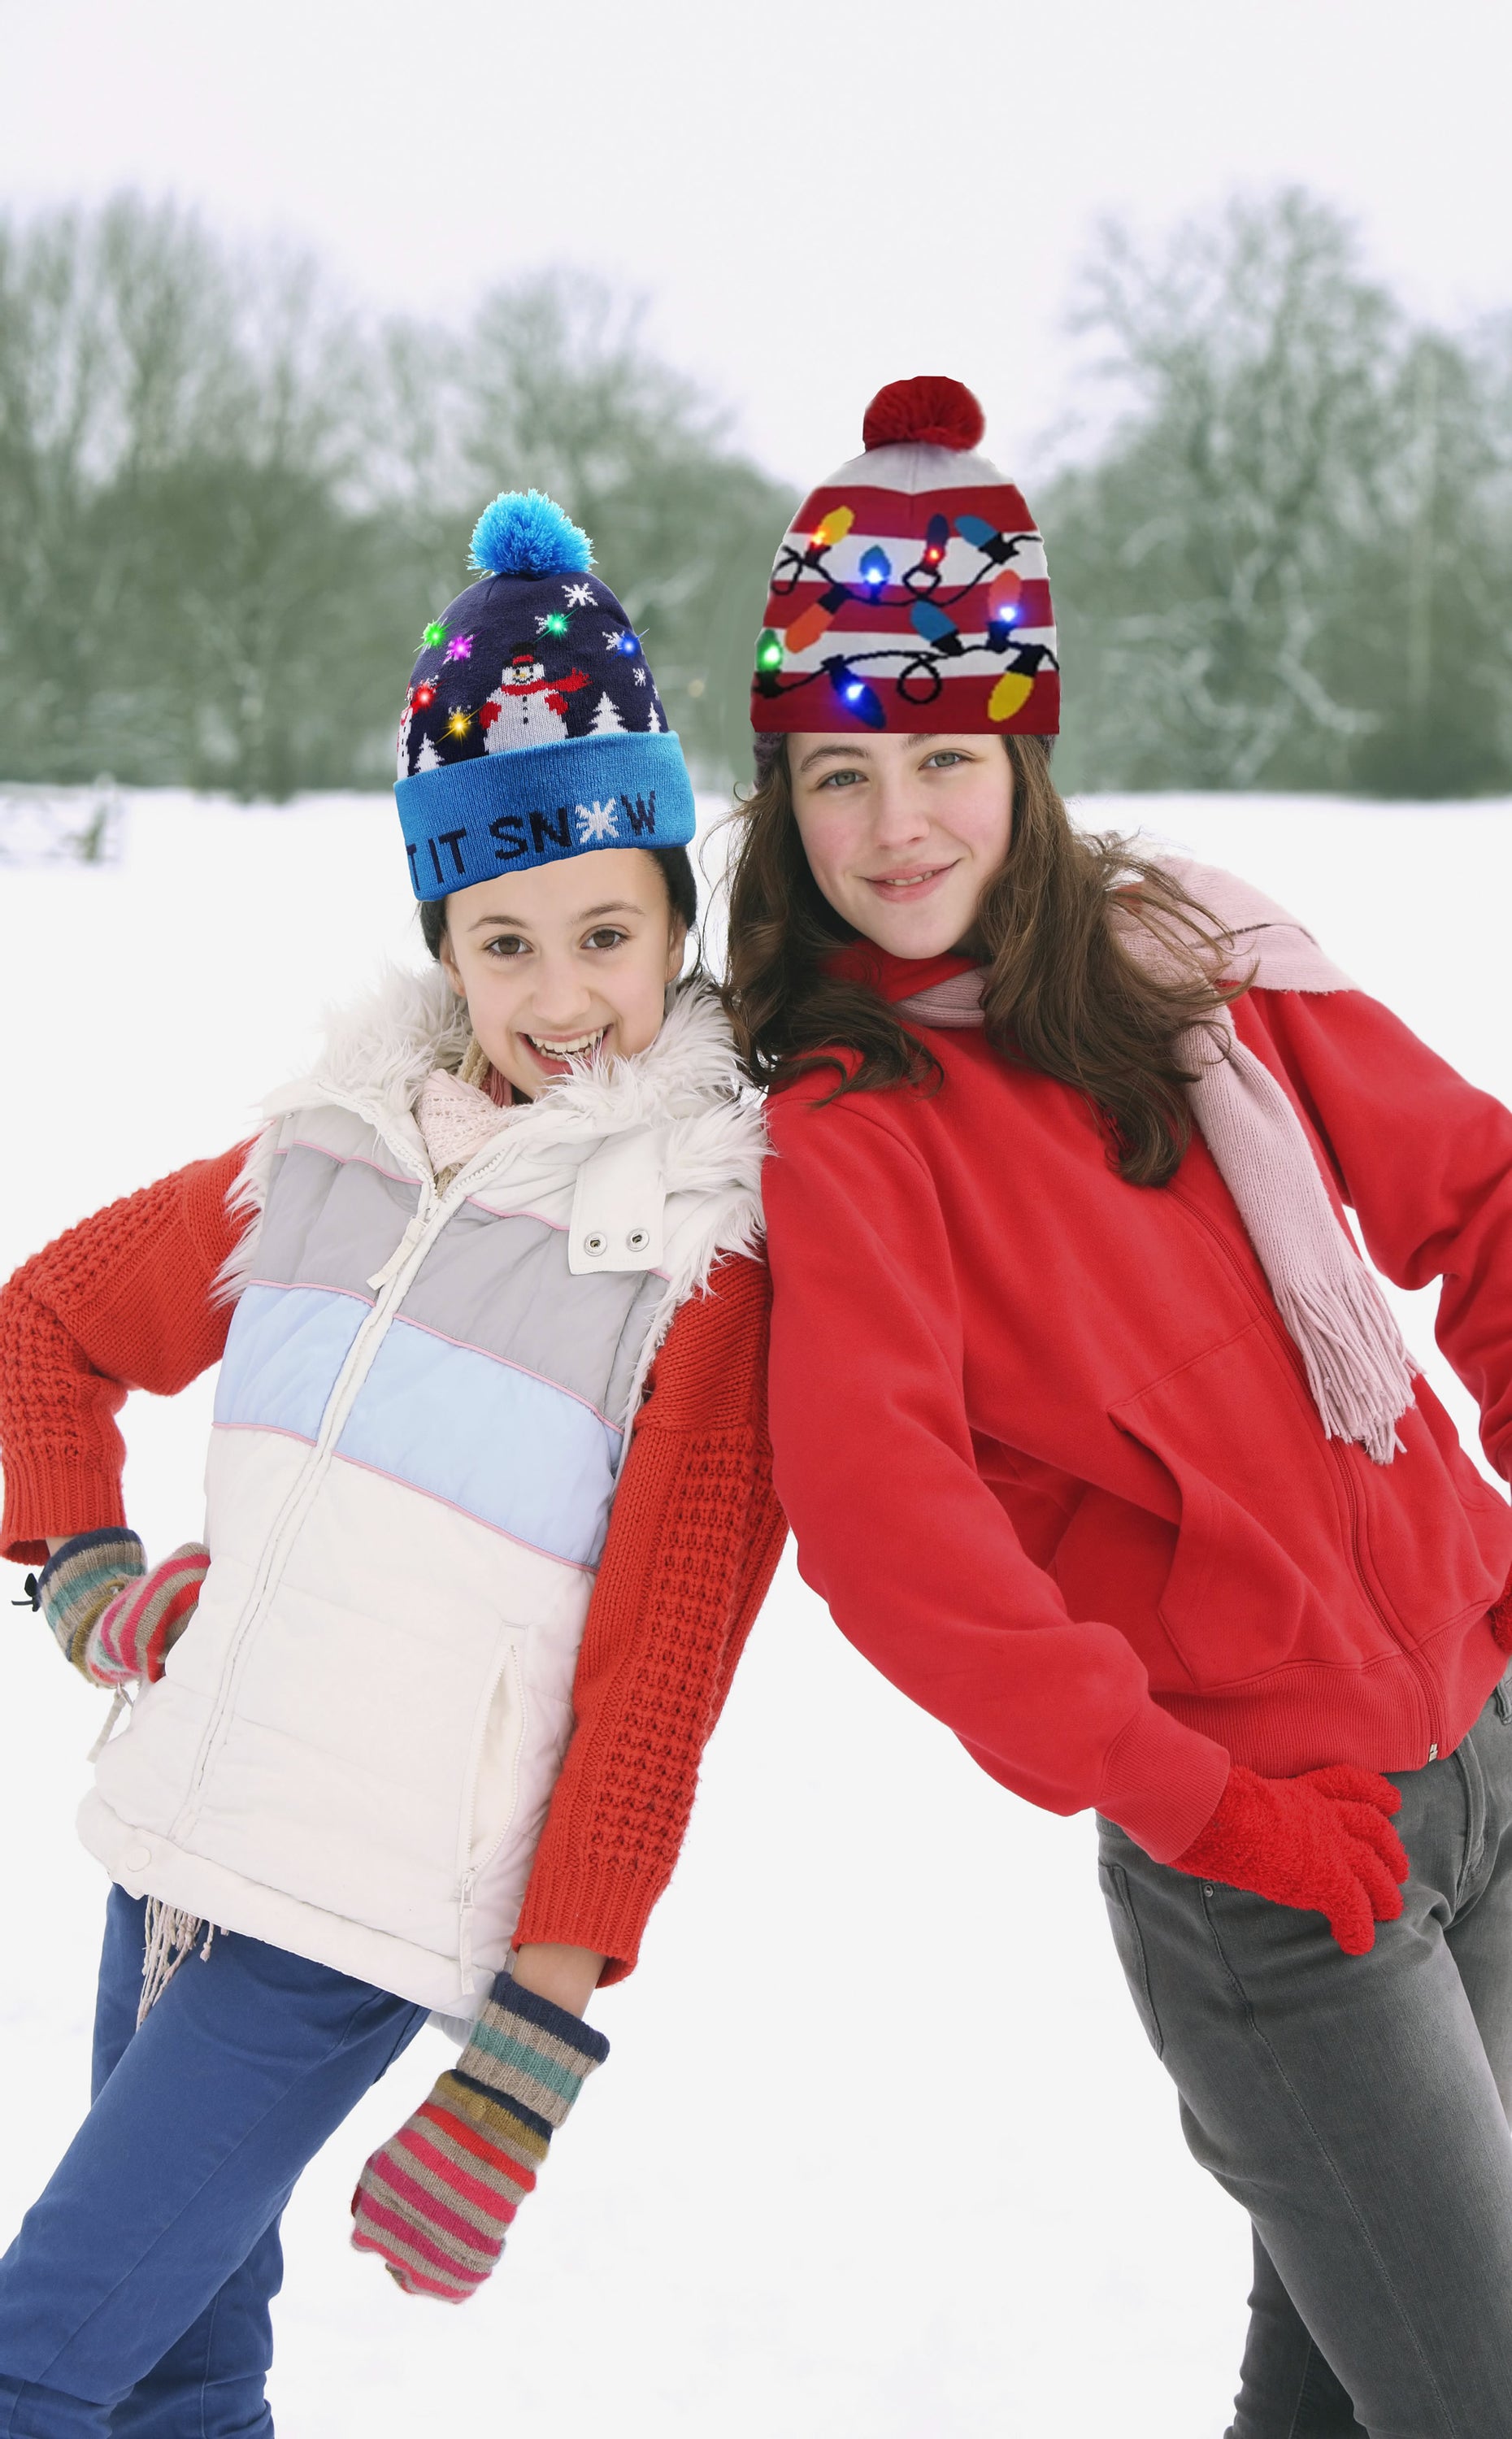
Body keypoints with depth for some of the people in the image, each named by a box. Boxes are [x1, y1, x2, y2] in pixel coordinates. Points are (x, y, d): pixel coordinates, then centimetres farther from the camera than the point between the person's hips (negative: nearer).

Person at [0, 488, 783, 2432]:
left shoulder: (711, 1249, -10)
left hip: (366, 1927, -5)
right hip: (170, 1846, 6)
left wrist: (533, 2050, -14)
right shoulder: (330, 1153, 5)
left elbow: (656, 1685, -11)